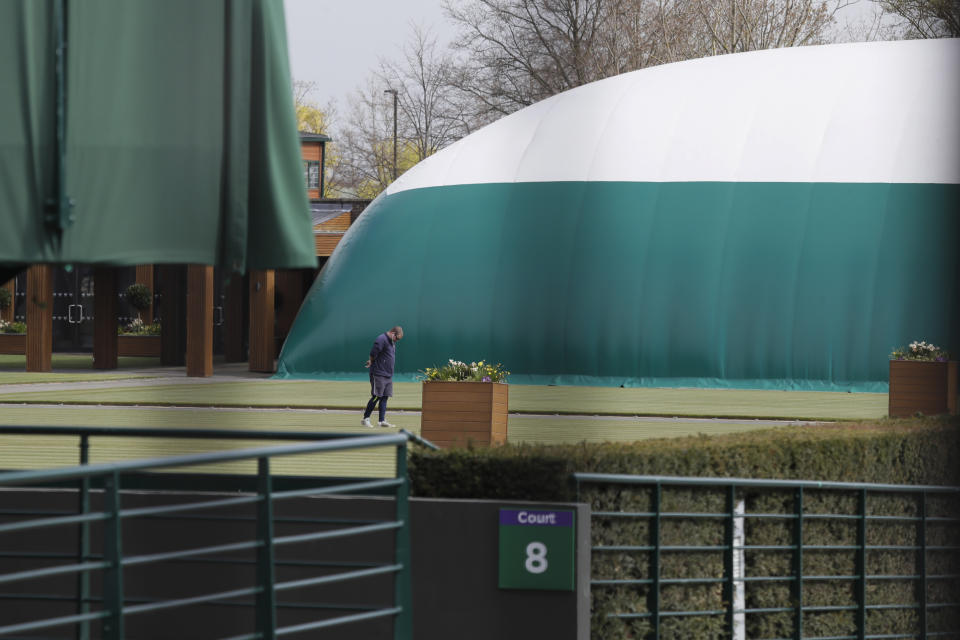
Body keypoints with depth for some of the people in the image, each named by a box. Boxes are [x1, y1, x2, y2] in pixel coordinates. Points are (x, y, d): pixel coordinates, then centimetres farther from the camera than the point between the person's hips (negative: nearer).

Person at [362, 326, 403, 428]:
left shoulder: (392, 342, 16)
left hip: (388, 375, 9)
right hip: (378, 374, -9)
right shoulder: (382, 339, -14)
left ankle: (382, 421, 7)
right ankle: (365, 418, 0)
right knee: (376, 397, -7)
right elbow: (373, 354, -18)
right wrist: (372, 362, 2)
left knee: (384, 397, 6)